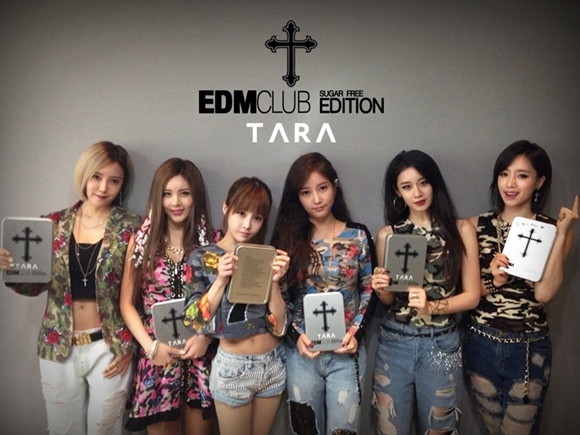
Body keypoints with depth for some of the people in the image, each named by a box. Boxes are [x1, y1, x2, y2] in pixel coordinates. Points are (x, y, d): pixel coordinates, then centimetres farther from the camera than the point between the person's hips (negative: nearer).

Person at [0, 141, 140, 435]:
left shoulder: (131, 228, -8)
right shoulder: (55, 223, 1)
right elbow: (36, 285, 6)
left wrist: (130, 346, -7)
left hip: (109, 348, -3)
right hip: (58, 347, 3)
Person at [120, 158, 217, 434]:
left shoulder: (211, 243, -3)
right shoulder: (141, 241, 1)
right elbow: (127, 303, 3)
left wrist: (206, 336, -13)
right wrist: (151, 346, -7)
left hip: (200, 358, 0)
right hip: (157, 358, 1)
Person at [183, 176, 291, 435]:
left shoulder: (269, 258, -2)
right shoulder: (203, 258, -8)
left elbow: (280, 326, -7)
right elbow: (194, 322, -13)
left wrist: (274, 281, -21)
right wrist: (221, 279, -24)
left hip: (272, 364, 3)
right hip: (232, 367, -3)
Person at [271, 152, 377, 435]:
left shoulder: (358, 237, -1)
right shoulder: (288, 238, -3)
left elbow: (370, 291, 2)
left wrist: (356, 333, -9)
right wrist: (297, 335, -11)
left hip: (346, 352, 0)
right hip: (301, 352, 1)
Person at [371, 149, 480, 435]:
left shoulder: (461, 230, -4)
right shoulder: (387, 234, 0)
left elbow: (472, 296, -3)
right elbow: (389, 299, 7)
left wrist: (431, 307, -19)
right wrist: (381, 289, -15)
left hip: (441, 344, -1)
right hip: (394, 342, 1)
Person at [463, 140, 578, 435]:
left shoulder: (553, 229, -5)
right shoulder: (477, 225, -2)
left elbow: (543, 293, -18)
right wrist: (493, 280, -21)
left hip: (529, 349, -1)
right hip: (480, 343, 2)